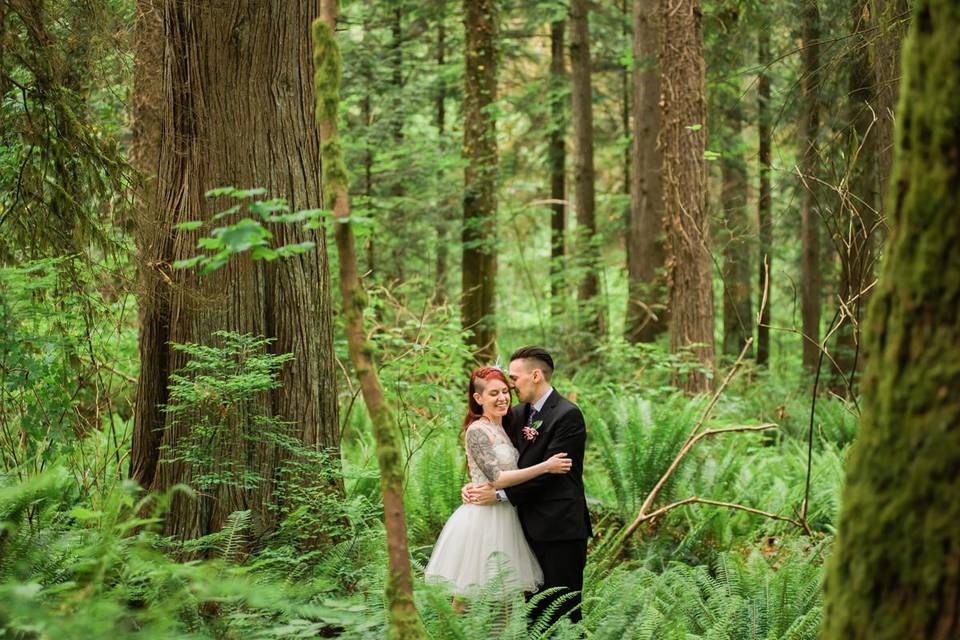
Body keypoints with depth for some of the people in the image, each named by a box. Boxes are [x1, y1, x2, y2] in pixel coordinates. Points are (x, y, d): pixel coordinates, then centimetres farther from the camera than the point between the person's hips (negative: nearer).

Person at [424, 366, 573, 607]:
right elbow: (496, 478, -19)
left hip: (504, 520, 8)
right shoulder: (477, 431, -12)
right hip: (483, 520, -8)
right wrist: (545, 467, -19)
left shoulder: (505, 429, 14)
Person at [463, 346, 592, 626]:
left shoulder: (567, 415, -12)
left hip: (560, 528, -8)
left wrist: (501, 495, -17)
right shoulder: (519, 413, 13)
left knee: (562, 611, -4)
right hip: (531, 526, 8)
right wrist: (475, 485, -5)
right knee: (535, 608, 10)